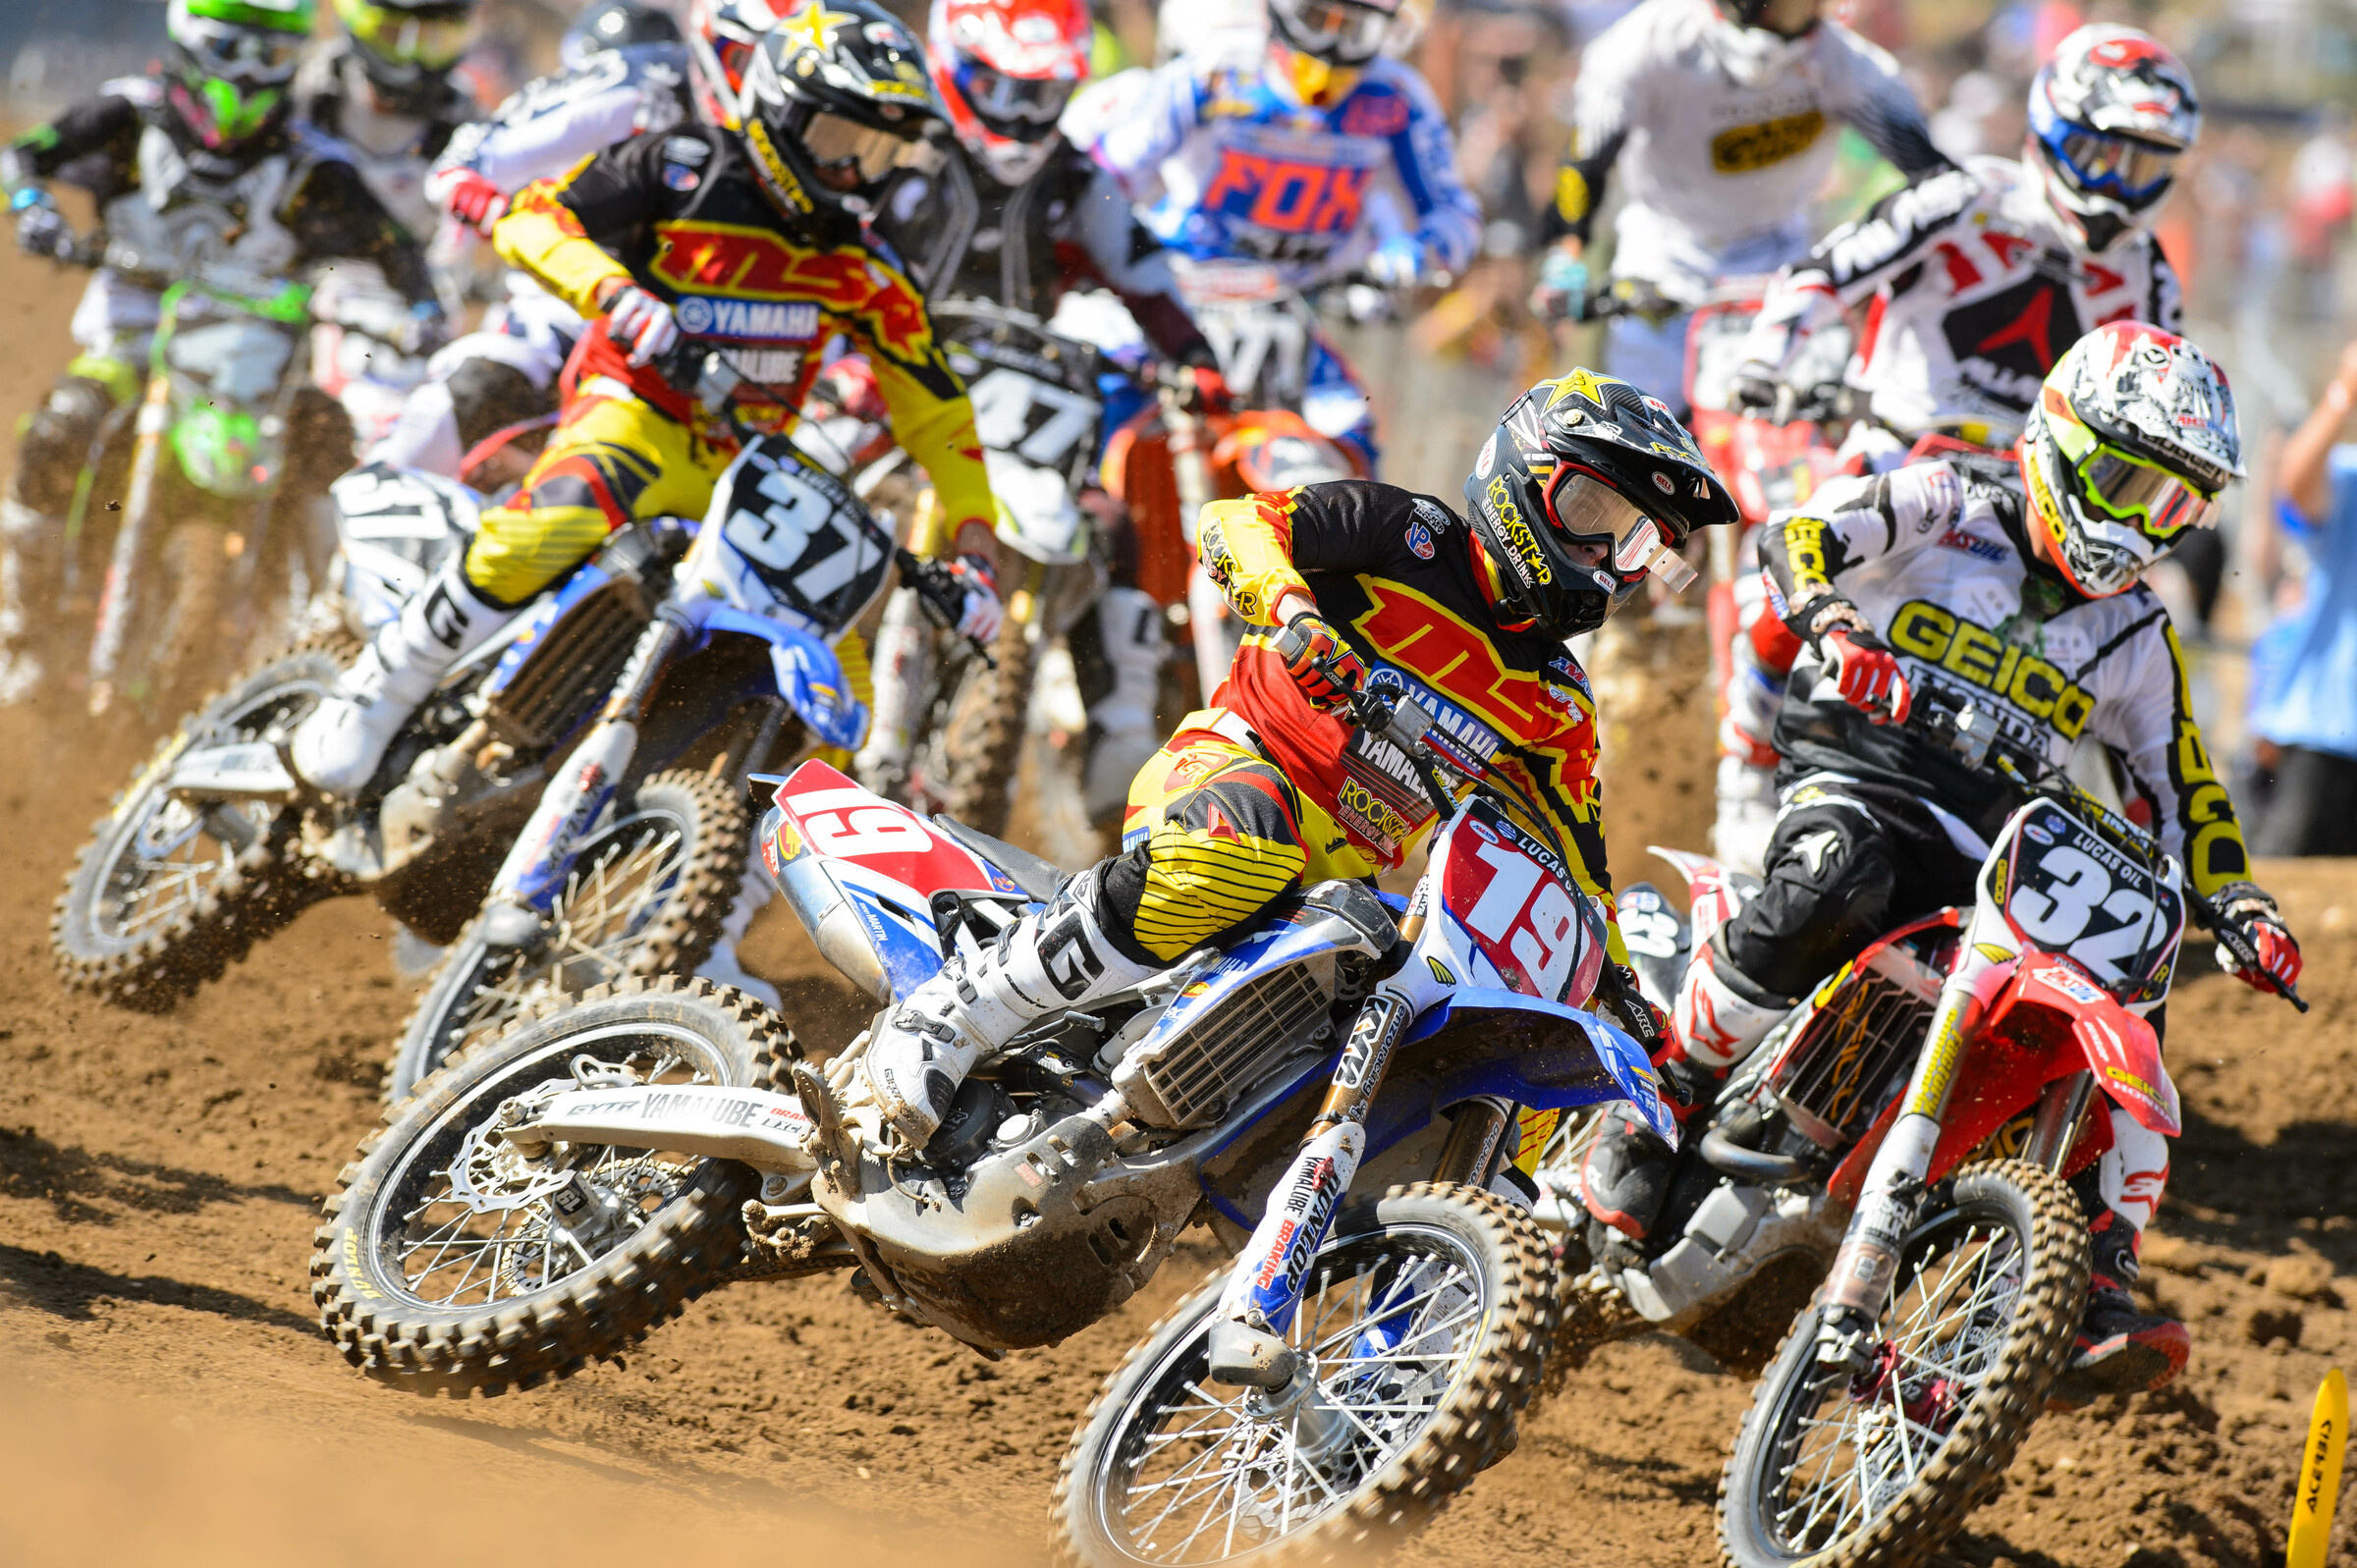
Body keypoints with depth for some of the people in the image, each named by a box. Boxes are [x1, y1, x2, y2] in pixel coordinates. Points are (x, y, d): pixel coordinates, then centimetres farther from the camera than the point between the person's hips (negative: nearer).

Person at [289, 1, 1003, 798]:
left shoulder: (860, 266, 7)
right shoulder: (683, 169, -5)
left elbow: (934, 404, 12)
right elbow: (530, 217, -10)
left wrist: (976, 544, 3)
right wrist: (614, 290, -29)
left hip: (754, 463, 5)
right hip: (637, 408, -5)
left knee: (837, 699, -5)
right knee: (558, 521, -38)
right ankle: (379, 688, -23)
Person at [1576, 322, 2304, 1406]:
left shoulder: (2135, 639, 17)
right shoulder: (1945, 513, 4)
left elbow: (2183, 792, 20)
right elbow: (1799, 534, -9)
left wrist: (2242, 906, 3)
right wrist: (1832, 625, -30)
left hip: (1991, 858, 5)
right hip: (1857, 787, -5)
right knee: (1832, 888, -39)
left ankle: (2098, 1303, -17)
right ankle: (1643, 1131, -27)